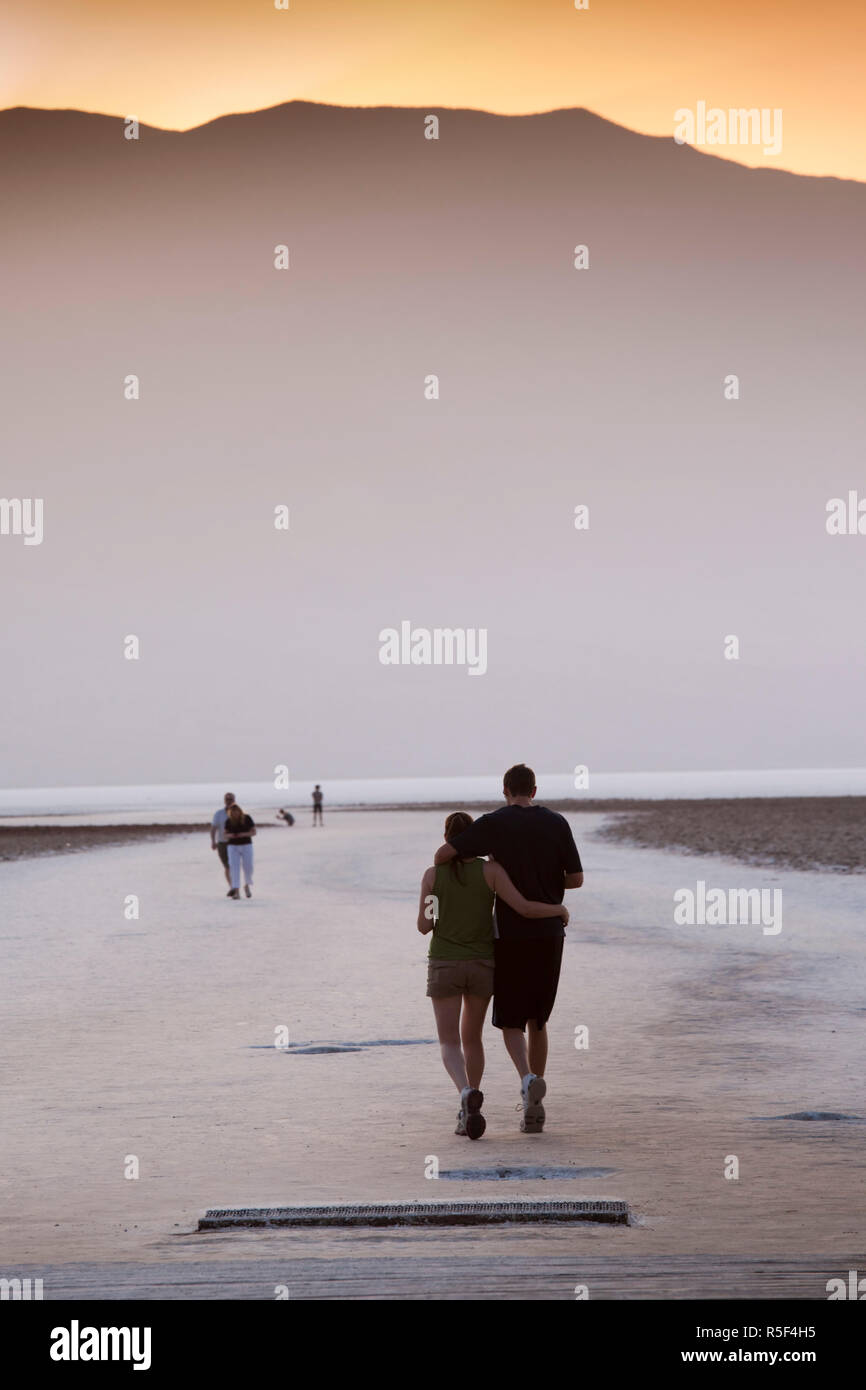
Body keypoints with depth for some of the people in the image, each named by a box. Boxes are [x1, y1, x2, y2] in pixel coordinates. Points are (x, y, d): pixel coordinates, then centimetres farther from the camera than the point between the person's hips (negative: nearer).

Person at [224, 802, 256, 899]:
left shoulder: (247, 818, -6)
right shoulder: (228, 821, -2)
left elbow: (253, 832, -3)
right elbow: (226, 835, 4)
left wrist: (245, 834, -22)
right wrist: (230, 835, -20)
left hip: (246, 845, -1)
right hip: (233, 846, 1)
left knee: (248, 868, -1)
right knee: (234, 868, -10)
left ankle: (247, 885, 28)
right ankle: (236, 892, -12)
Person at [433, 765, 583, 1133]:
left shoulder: (493, 824, -5)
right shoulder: (556, 823, 2)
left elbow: (444, 852, -12)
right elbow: (576, 879, 1)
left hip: (510, 934, -2)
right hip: (549, 934, 2)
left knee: (510, 1021, 6)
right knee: (537, 1019, 14)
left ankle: (528, 1079, -24)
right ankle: (532, 1110, 14)